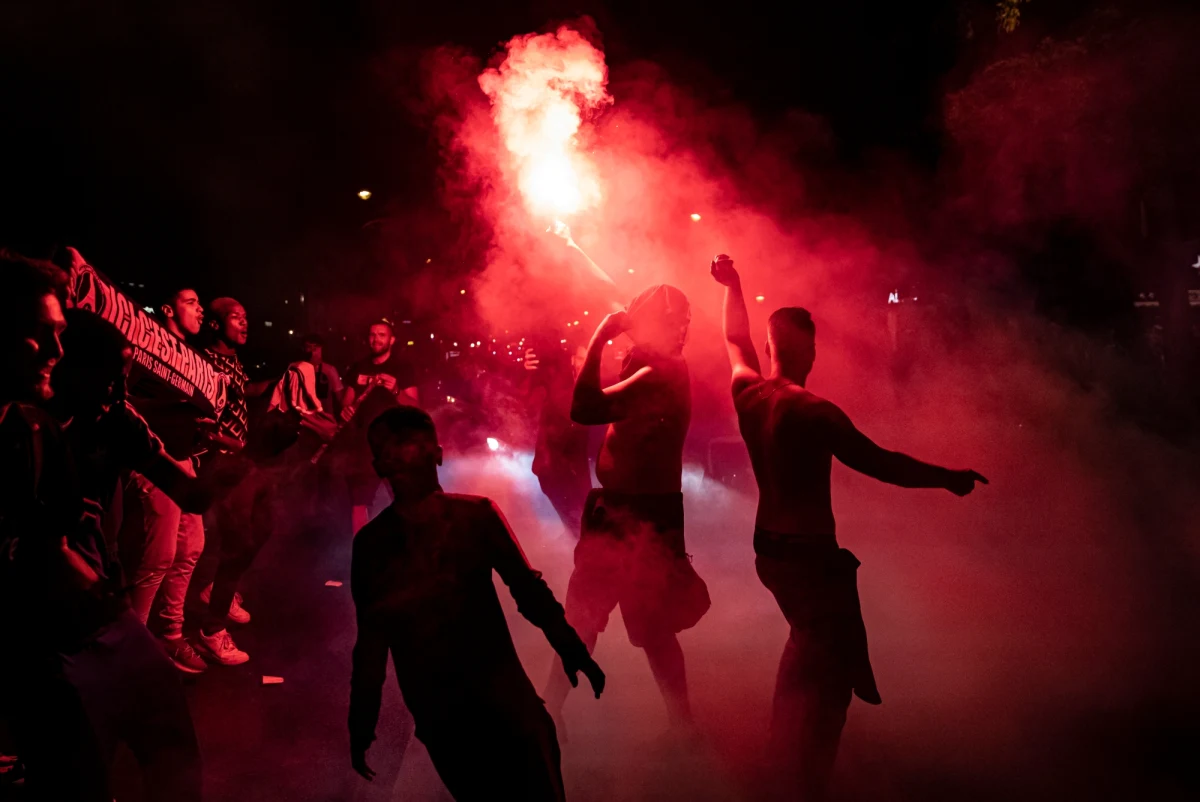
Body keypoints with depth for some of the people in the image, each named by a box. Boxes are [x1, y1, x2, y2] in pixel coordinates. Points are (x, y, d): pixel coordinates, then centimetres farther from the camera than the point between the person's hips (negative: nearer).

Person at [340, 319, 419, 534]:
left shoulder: (403, 368, -1)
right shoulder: (358, 368, 13)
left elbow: (415, 406, -8)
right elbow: (348, 398, 20)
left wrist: (396, 391, -25)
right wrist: (345, 409, -3)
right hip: (364, 441, 4)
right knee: (358, 501, 3)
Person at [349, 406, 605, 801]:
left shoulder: (475, 513, -1)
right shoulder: (370, 542, 2)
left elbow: (526, 587, 1)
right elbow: (371, 637, 7)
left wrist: (572, 650, -8)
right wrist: (362, 724, 7)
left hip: (503, 697, -1)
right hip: (435, 714, 1)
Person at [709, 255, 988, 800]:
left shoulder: (747, 390, -2)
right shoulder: (811, 411, -21)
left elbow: (736, 340, 18)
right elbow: (879, 463, -19)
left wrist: (733, 285, 31)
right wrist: (947, 478, -7)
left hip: (769, 548, 8)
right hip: (811, 554, -8)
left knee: (807, 641, 30)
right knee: (831, 673, 3)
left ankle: (783, 745, 44)